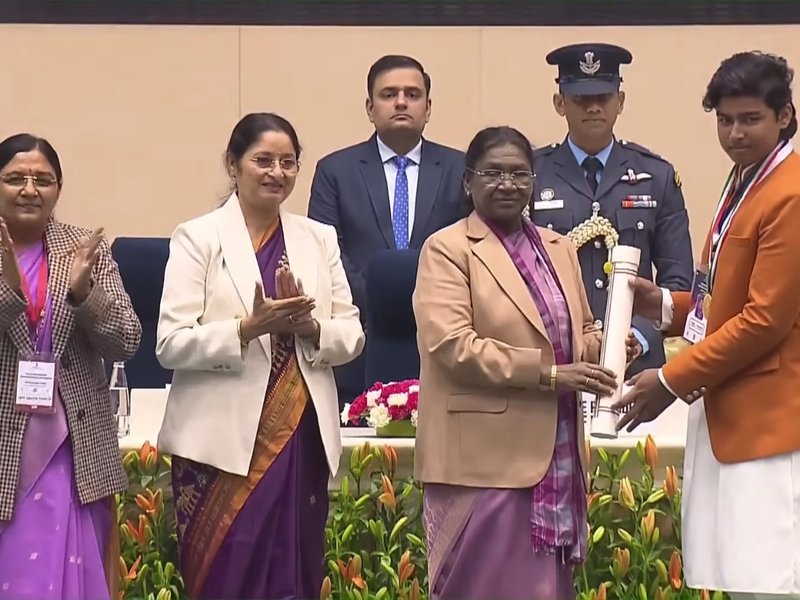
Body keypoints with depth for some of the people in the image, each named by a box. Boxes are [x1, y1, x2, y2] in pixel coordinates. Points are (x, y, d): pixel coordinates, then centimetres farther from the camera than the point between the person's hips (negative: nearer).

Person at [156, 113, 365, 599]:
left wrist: (309, 325, -11)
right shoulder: (198, 237, 0)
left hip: (302, 436, 4)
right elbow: (171, 344, -8)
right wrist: (249, 327, -20)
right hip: (222, 441, -3)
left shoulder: (320, 239, 12)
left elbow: (352, 336, 8)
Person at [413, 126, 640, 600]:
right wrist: (548, 372, -19)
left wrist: (603, 348, -1)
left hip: (555, 455, 6)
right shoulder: (447, 249, -4)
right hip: (485, 458, -6)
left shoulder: (560, 248, 16)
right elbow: (452, 347, -16)